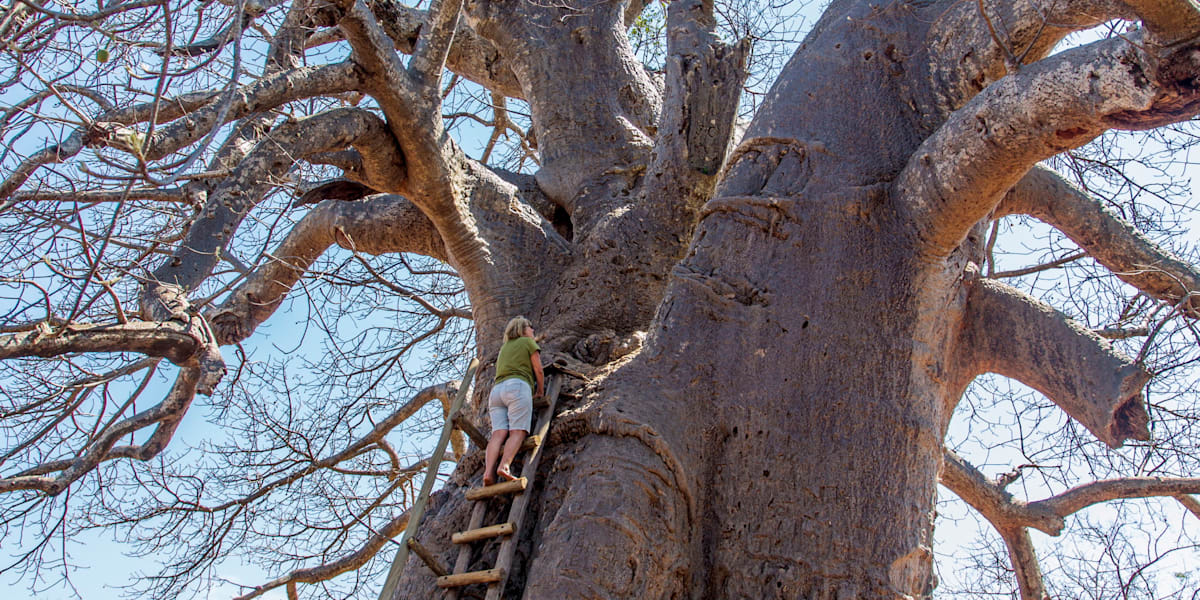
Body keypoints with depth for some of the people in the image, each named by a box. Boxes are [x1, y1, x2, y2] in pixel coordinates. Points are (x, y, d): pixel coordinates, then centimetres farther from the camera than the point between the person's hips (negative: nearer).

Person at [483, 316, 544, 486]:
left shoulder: (504, 347, 34)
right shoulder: (528, 341, 15)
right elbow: (538, 369, 9)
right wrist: (540, 390, 23)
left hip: (496, 389, 6)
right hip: (518, 385, -6)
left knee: (499, 433, -13)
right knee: (518, 431, -18)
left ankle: (488, 472, -33)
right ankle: (504, 466, -41)